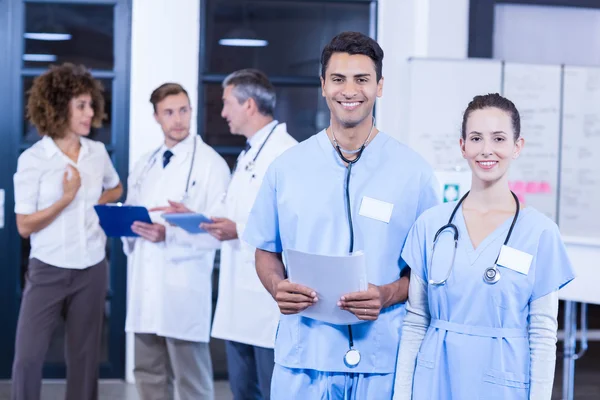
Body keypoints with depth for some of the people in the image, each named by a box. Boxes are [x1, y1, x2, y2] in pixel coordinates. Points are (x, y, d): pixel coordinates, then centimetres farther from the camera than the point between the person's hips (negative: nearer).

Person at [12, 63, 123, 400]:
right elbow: (25, 226, -9)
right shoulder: (33, 159, -9)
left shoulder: (98, 152, 3)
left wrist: (98, 202, 5)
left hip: (92, 270, 4)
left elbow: (116, 188, 25)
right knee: (28, 356, -6)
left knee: (85, 356, 10)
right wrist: (66, 198, -18)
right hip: (49, 271, -4)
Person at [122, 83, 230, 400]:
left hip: (184, 288, -7)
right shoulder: (145, 164, 16)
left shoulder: (211, 163, -6)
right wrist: (127, 225, -1)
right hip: (145, 285, 7)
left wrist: (170, 234, -23)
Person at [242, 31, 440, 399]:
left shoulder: (414, 171, 0)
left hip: (383, 358, -1)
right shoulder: (287, 167, 5)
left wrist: (388, 296, -15)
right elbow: (266, 251, 12)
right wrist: (278, 287, -9)